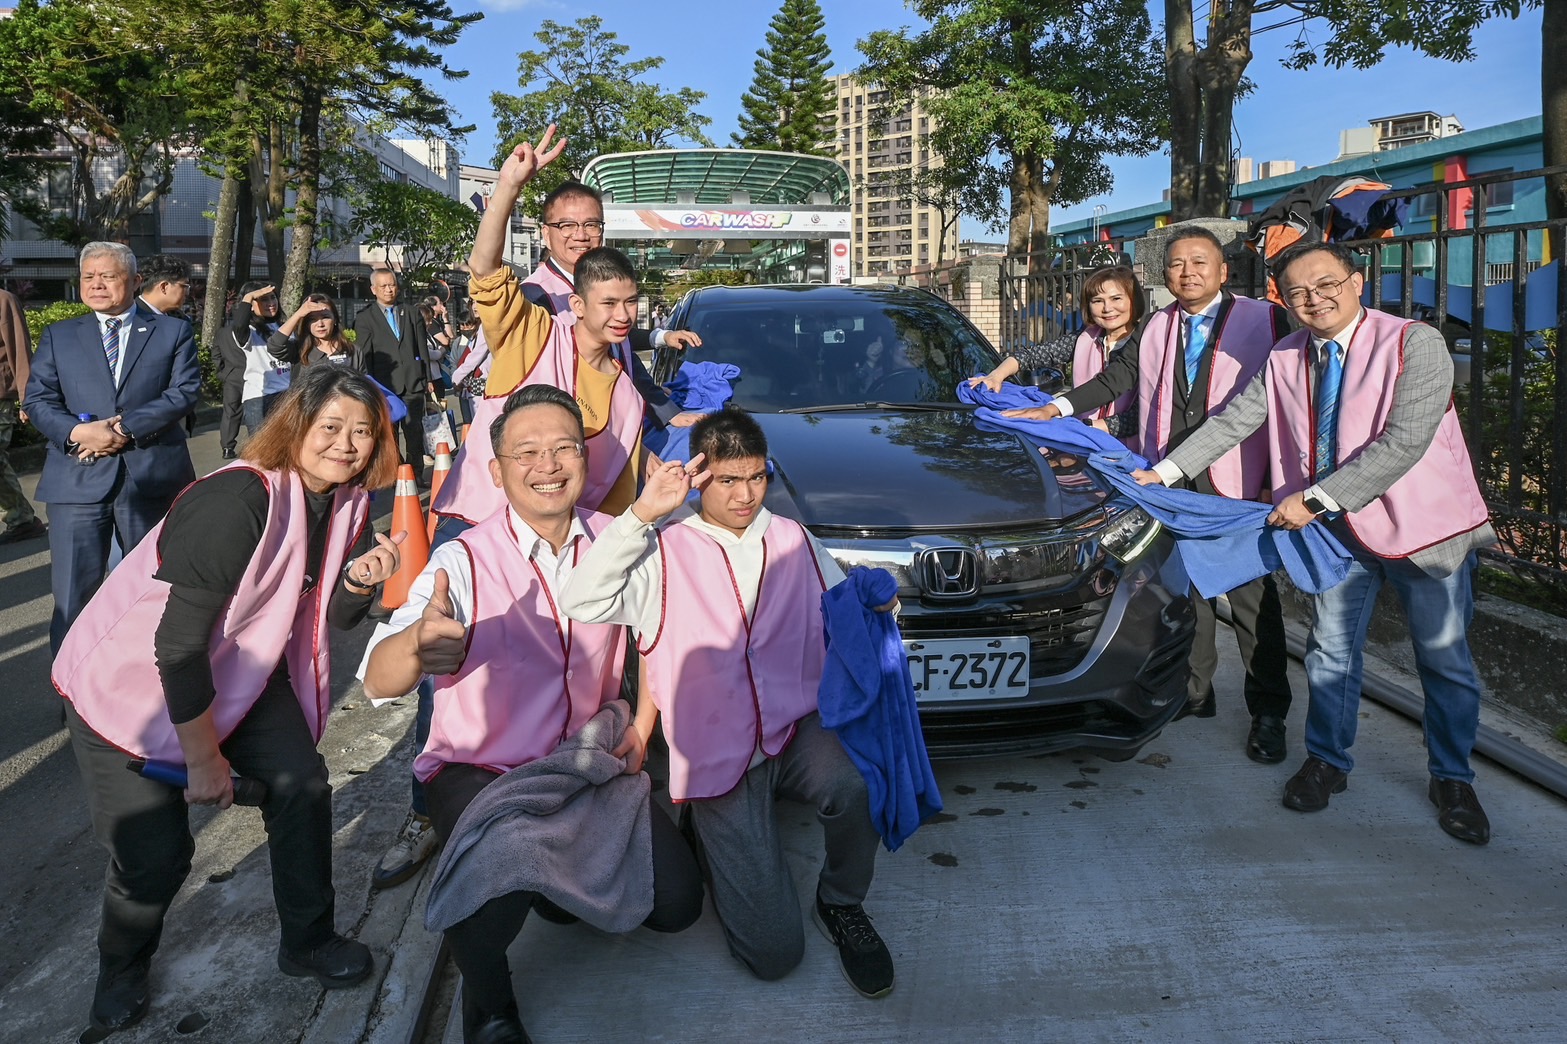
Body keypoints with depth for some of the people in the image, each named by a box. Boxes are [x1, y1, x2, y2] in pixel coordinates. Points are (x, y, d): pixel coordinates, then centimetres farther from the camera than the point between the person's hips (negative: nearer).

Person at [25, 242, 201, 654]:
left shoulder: (173, 331, 8)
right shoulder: (58, 335, 13)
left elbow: (185, 391, -5)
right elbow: (38, 399, 5)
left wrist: (125, 428, -16)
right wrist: (76, 432, -16)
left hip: (152, 476, -1)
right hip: (79, 479, 1)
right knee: (73, 593, -2)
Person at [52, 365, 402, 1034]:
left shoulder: (348, 502, -7)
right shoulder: (239, 499, -31)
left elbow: (336, 615, 2)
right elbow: (179, 643, -29)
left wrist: (362, 578, -22)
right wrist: (204, 757, -18)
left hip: (238, 671, 7)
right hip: (132, 679, -6)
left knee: (302, 786, -8)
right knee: (155, 853, -5)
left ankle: (306, 942, 14)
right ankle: (120, 969, 28)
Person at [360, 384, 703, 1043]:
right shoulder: (464, 562, -18)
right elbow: (378, 682, -32)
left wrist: (641, 726, 0)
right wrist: (419, 642, -54)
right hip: (479, 769, -4)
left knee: (676, 902, -8)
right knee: (495, 900, -33)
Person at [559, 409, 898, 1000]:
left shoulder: (794, 542, 13)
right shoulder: (666, 552, -1)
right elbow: (582, 604, -16)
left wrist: (875, 607, -4)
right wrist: (642, 514, -20)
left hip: (799, 730, 3)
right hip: (720, 756, -3)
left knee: (856, 783, -35)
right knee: (774, 953, -9)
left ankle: (841, 905, -1)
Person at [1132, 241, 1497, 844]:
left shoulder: (1415, 344, -17)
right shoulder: (1285, 359, 0)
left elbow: (1404, 442, -26)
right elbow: (1231, 421, 6)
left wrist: (1314, 498, -27)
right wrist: (1166, 471, -2)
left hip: (1424, 522, -4)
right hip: (1338, 525, 4)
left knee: (1445, 660, 8)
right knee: (1332, 649, 11)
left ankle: (1452, 780, 27)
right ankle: (1327, 762, 29)